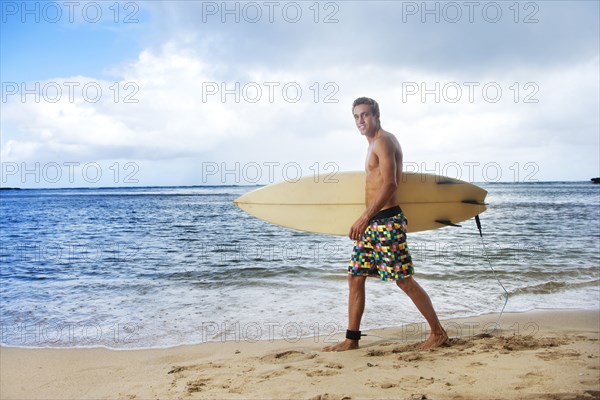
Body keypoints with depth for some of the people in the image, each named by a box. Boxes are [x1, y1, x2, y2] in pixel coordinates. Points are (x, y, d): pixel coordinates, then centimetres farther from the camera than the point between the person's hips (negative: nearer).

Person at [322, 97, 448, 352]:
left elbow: (390, 184, -21)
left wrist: (365, 217, -24)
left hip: (386, 221, -10)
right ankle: (351, 339, 15)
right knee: (355, 276, 8)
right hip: (373, 223, 10)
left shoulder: (383, 141, -10)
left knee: (403, 280, -4)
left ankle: (438, 332, 10)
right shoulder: (375, 143, 19)